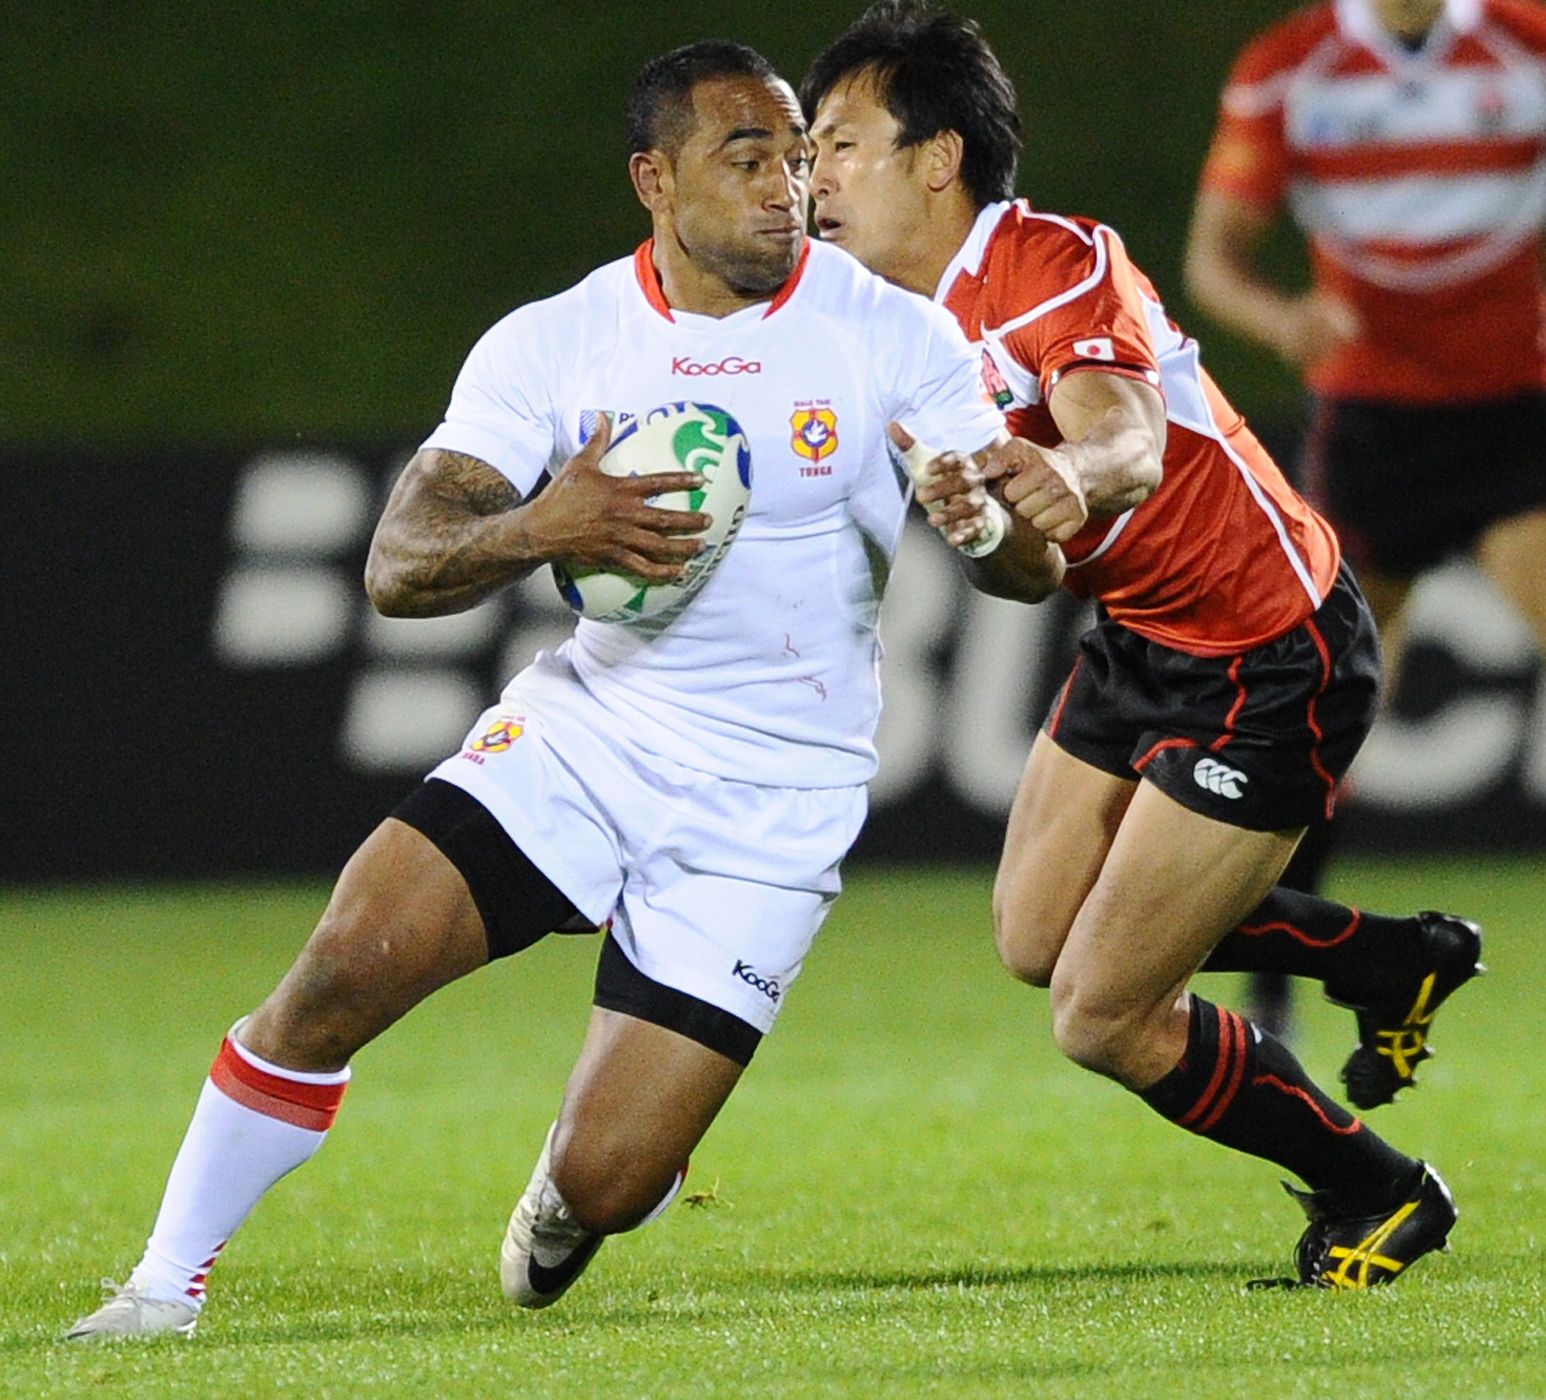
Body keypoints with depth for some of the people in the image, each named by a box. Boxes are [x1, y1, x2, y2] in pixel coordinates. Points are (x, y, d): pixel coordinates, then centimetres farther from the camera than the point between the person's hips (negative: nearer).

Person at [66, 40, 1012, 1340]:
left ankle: (567, 1206, 31)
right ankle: (168, 1285, -3)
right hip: (584, 731, 2)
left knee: (605, 1183, -9)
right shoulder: (550, 345, -3)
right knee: (346, 966, -20)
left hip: (769, 802, -2)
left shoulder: (893, 337, -7)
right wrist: (538, 530, -30)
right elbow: (398, 569, -9)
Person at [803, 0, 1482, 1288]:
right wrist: (982, 532, -18)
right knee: (1038, 937, 19)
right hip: (1145, 641, 9)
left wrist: (1074, 479, -65)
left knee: (1103, 1017, -7)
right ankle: (1394, 960, 31)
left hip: (1271, 670, -9)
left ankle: (1379, 1196, 14)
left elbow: (1127, 437, -43)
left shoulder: (1056, 265, -24)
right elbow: (1034, 574, 4)